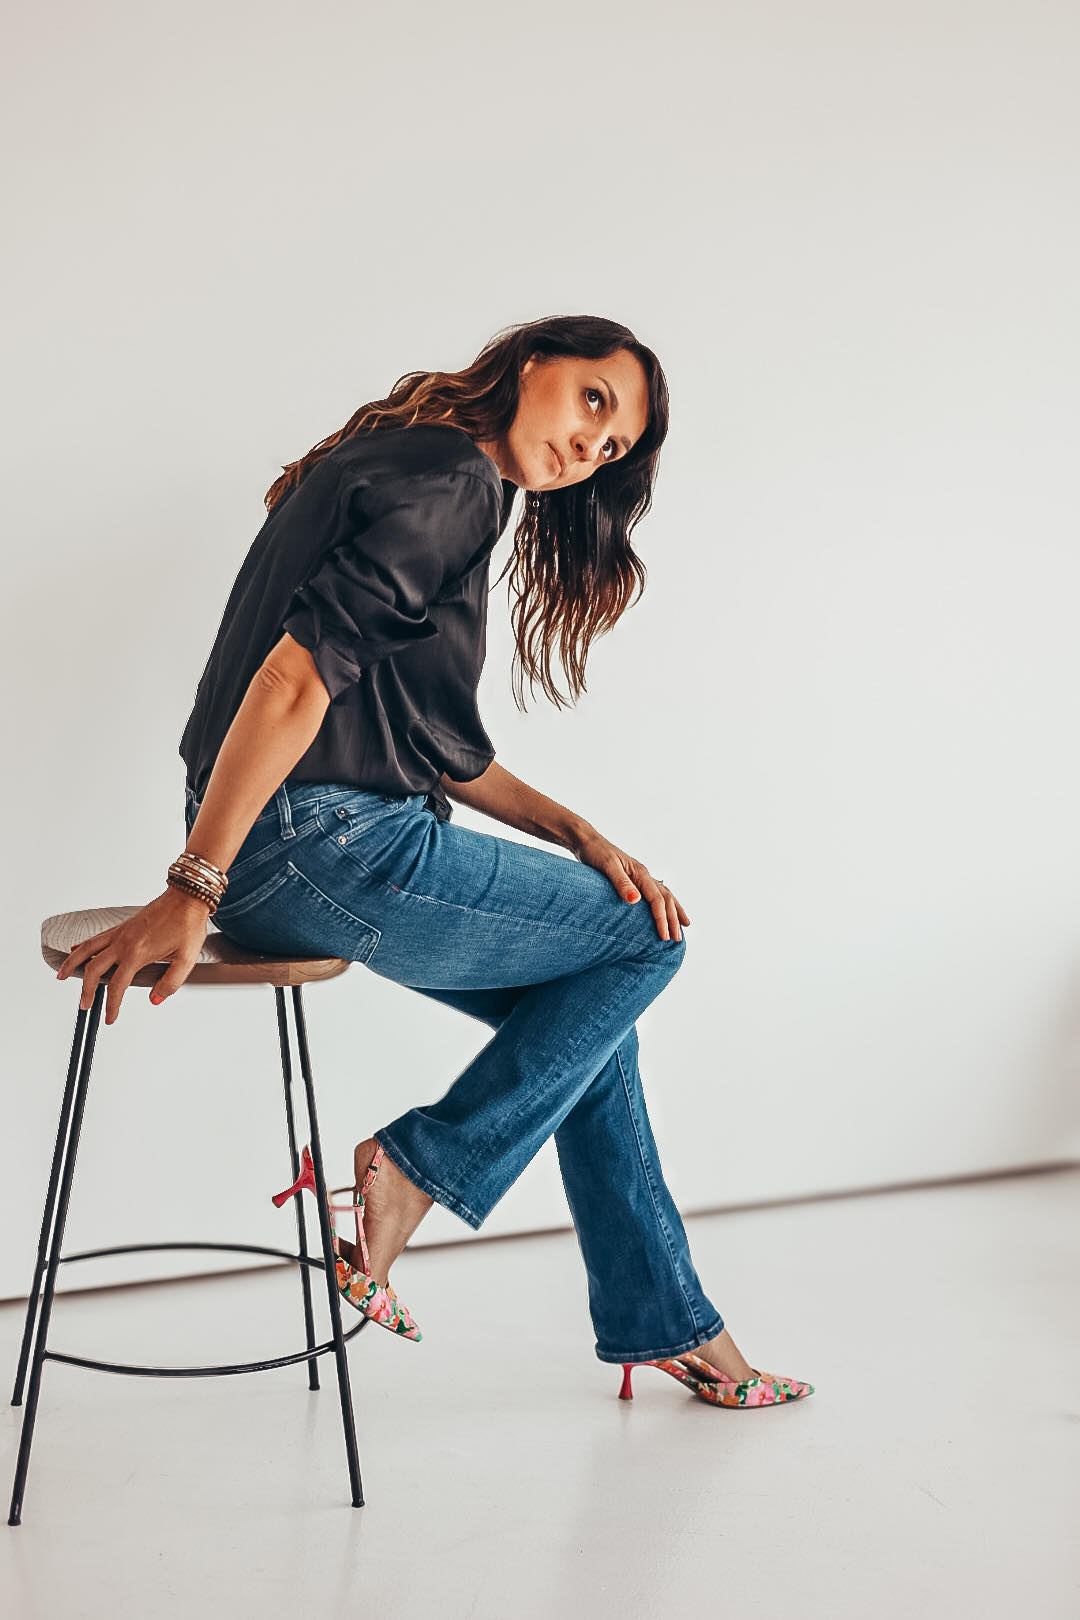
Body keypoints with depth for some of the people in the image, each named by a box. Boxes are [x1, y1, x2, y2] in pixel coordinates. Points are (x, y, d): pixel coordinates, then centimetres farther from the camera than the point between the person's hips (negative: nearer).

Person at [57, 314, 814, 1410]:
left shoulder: (422, 471, 19)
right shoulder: (454, 479, -13)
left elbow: (432, 743, 19)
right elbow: (295, 680, -23)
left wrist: (577, 834, 10)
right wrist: (191, 894, -26)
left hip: (322, 842, 10)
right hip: (318, 846, -10)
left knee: (588, 1008, 17)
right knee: (646, 942, 4)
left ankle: (666, 1322, 24)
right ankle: (416, 1172, 4)